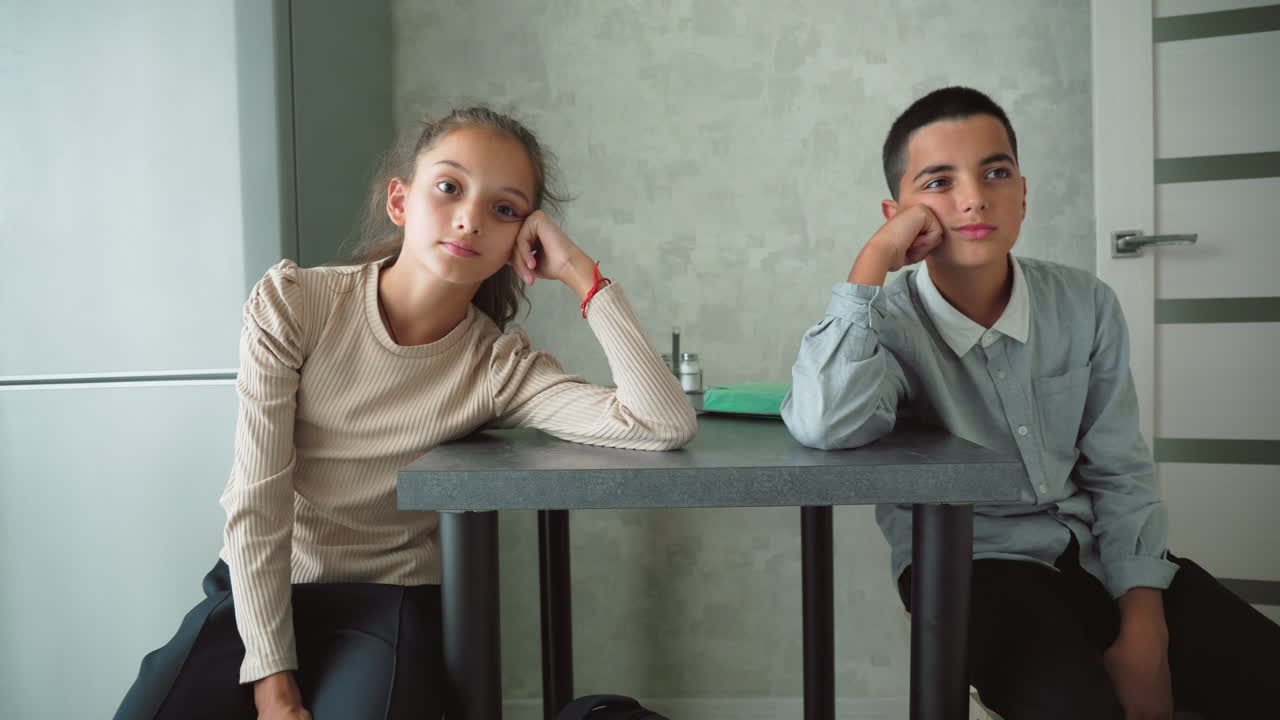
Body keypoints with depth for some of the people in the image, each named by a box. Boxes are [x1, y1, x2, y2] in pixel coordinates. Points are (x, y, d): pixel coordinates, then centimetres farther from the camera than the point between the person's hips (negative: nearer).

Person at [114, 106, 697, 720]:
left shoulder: (500, 366, -12)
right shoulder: (291, 302, -12)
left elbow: (667, 427, -25)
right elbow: (257, 503, -13)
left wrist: (580, 274, -22)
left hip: (387, 603, 0)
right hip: (257, 594, 1)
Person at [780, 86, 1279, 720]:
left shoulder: (1086, 306, -1)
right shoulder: (887, 322, -12)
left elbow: (1117, 473, 3)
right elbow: (824, 426, -34)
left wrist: (1143, 630, -8)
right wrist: (876, 256, -25)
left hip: (1097, 550, 5)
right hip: (967, 565, -4)